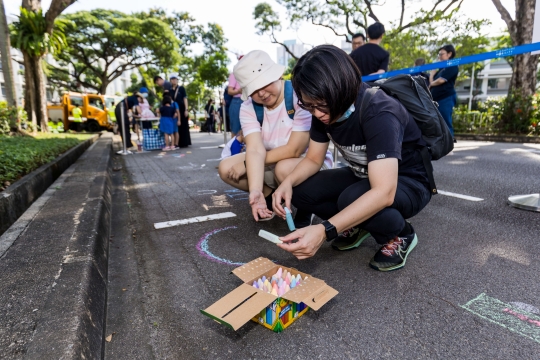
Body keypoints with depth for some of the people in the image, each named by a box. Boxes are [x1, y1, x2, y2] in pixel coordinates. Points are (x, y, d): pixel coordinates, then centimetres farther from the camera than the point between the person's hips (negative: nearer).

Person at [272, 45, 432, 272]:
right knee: (300, 191, -11)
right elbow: (313, 159, -2)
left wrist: (325, 230, -48)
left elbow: (383, 193, -41)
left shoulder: (378, 113, -33)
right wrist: (288, 182, -22)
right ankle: (359, 225, 9)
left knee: (352, 199, -37)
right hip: (364, 177, 6)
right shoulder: (324, 111, -11)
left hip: (409, 182, -6)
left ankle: (400, 236, -4)